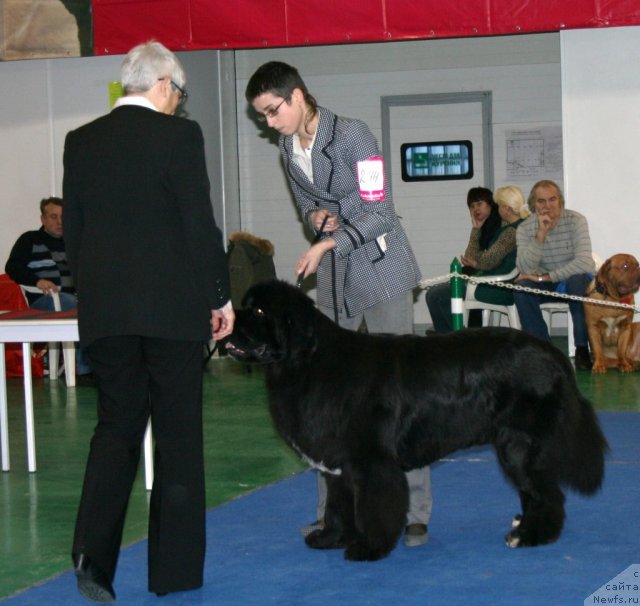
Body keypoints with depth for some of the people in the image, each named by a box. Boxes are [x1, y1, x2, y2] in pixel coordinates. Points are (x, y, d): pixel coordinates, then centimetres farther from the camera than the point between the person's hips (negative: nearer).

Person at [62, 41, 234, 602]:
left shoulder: (81, 142, 7)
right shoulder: (179, 135, -7)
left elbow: (72, 230, 9)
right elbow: (201, 224, -9)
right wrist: (221, 297, 1)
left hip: (104, 310, 4)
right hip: (171, 307, -4)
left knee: (116, 428, 12)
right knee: (178, 437, 6)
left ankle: (93, 553, -5)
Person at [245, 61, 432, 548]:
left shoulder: (351, 134, -14)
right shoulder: (288, 147, 8)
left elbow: (379, 212, -15)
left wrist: (328, 243, -22)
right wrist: (315, 216, -1)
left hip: (381, 268, -7)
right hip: (334, 275, 7)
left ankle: (415, 513, -1)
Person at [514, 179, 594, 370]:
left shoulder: (575, 221, -17)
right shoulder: (525, 229, -9)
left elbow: (584, 263, -29)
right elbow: (525, 269, -23)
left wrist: (545, 277, -29)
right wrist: (541, 234, -32)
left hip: (576, 279, -3)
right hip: (547, 284, 3)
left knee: (577, 280, -36)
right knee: (521, 287, -26)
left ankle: (582, 349, -26)